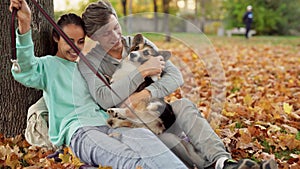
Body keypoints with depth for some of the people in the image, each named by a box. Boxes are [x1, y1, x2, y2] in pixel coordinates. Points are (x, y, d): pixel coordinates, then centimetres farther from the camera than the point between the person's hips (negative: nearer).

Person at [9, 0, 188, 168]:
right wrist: (25, 27, -25)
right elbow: (24, 73, -9)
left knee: (143, 135, -32)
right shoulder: (48, 65, 13)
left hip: (106, 125, 5)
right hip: (76, 131, -5)